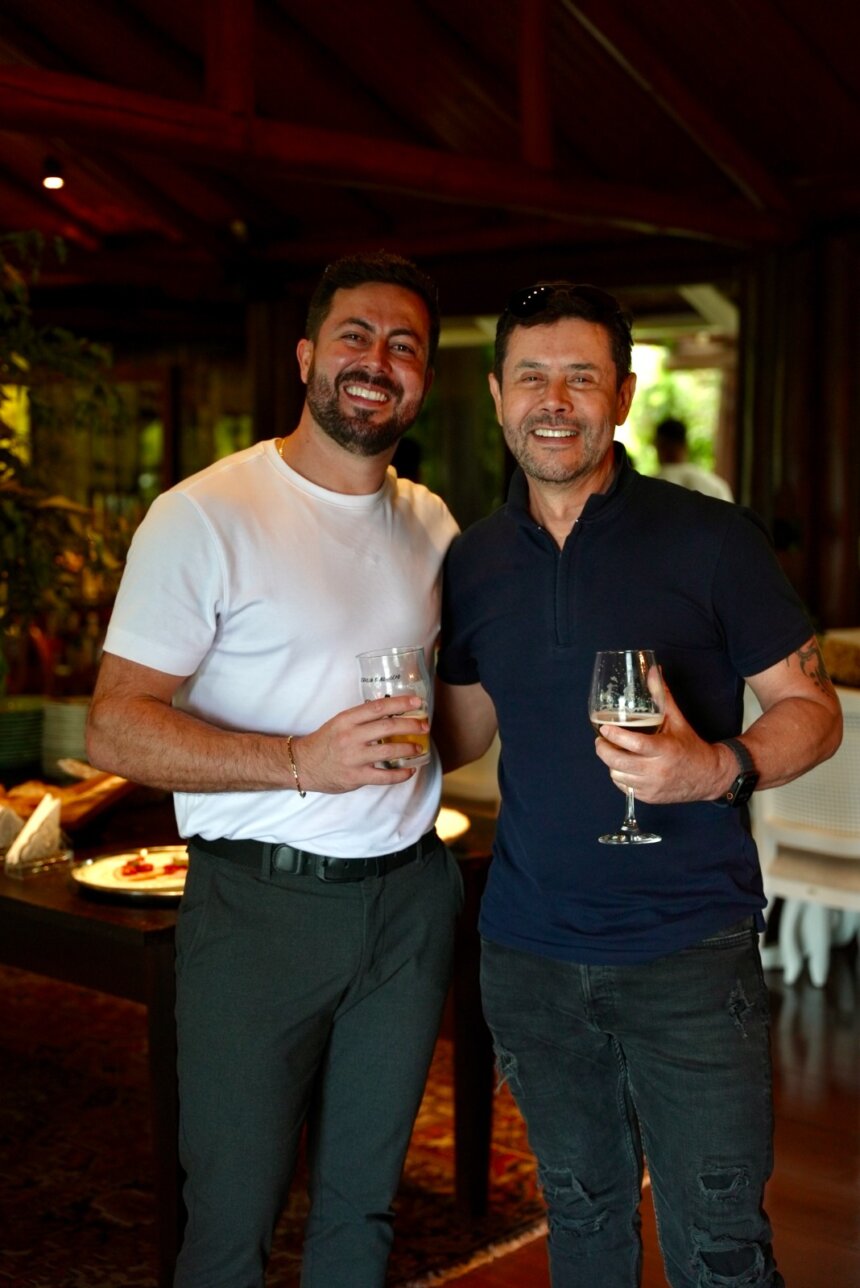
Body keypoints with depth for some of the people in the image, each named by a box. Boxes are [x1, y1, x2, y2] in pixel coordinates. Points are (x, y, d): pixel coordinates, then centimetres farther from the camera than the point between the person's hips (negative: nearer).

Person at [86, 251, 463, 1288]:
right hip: (258, 902, -5)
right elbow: (115, 729, -16)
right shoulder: (206, 517, -10)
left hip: (408, 894, 6)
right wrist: (303, 760, -26)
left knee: (363, 1202, 16)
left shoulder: (432, 525, 10)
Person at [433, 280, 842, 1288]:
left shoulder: (709, 540, -7)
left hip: (688, 951, -4)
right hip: (529, 952, 4)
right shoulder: (472, 563, 5)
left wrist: (717, 770, -23)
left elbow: (810, 707, -4)